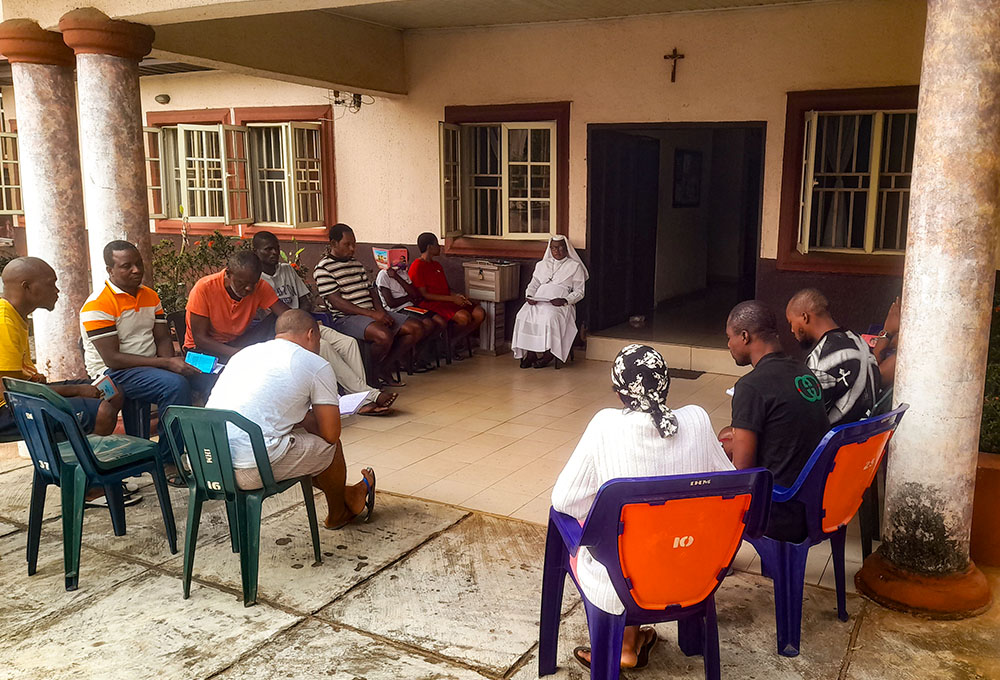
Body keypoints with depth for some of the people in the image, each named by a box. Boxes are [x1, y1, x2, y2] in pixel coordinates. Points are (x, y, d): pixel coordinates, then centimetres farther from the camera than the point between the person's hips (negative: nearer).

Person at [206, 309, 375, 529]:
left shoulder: (244, 353, 19)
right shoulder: (316, 365, 0)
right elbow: (330, 433, 1)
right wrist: (304, 419, 20)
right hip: (249, 472, -7)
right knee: (329, 446, 17)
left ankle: (348, 495, 46)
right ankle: (338, 512, 43)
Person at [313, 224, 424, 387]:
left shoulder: (357, 264, 20)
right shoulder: (323, 269, -6)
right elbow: (337, 302, -14)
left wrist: (380, 311, -3)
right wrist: (372, 314, -20)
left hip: (371, 314, 9)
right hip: (346, 318, -8)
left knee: (416, 329, -5)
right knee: (384, 335, -36)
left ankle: (385, 369, 2)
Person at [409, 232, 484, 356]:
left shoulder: (437, 265, 21)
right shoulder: (417, 267, -7)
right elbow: (424, 295, -13)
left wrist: (456, 295, -2)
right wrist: (451, 298, -15)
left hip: (448, 300, 9)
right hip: (431, 304, -9)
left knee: (479, 313, -12)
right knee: (463, 316, -32)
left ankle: (454, 342, 1)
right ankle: (449, 344, -7)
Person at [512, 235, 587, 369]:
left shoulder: (575, 266, 12)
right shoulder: (542, 264, 26)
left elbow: (579, 292, 6)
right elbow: (533, 285, 22)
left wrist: (564, 300, -13)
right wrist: (529, 296, -2)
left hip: (560, 303, -4)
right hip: (538, 301, 4)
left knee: (549, 317, -37)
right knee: (524, 315, -27)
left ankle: (548, 354, -25)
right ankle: (530, 353, -23)